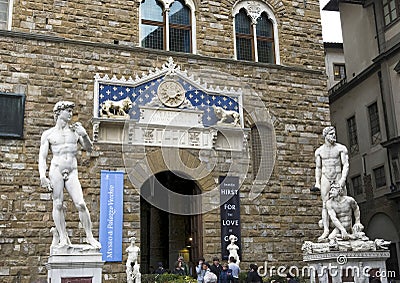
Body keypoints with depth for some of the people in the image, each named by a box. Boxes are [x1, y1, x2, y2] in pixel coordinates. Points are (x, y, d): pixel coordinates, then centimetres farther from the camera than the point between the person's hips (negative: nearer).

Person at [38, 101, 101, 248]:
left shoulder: (75, 131, 15)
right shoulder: (48, 134, 10)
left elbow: (89, 149, 14)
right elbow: (42, 157, 5)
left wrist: (84, 135, -4)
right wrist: (42, 176, -8)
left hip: (72, 173, 1)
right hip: (56, 170, -1)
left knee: (81, 204, -9)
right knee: (58, 204, -4)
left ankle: (89, 236, 0)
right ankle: (63, 238, 2)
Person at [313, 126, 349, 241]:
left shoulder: (341, 148, 1)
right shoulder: (319, 151, 8)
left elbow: (346, 165, -4)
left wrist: (343, 179, -16)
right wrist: (317, 182, 6)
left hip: (338, 177, -1)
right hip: (325, 178, 1)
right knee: (325, 204, -5)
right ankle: (326, 230, -7)